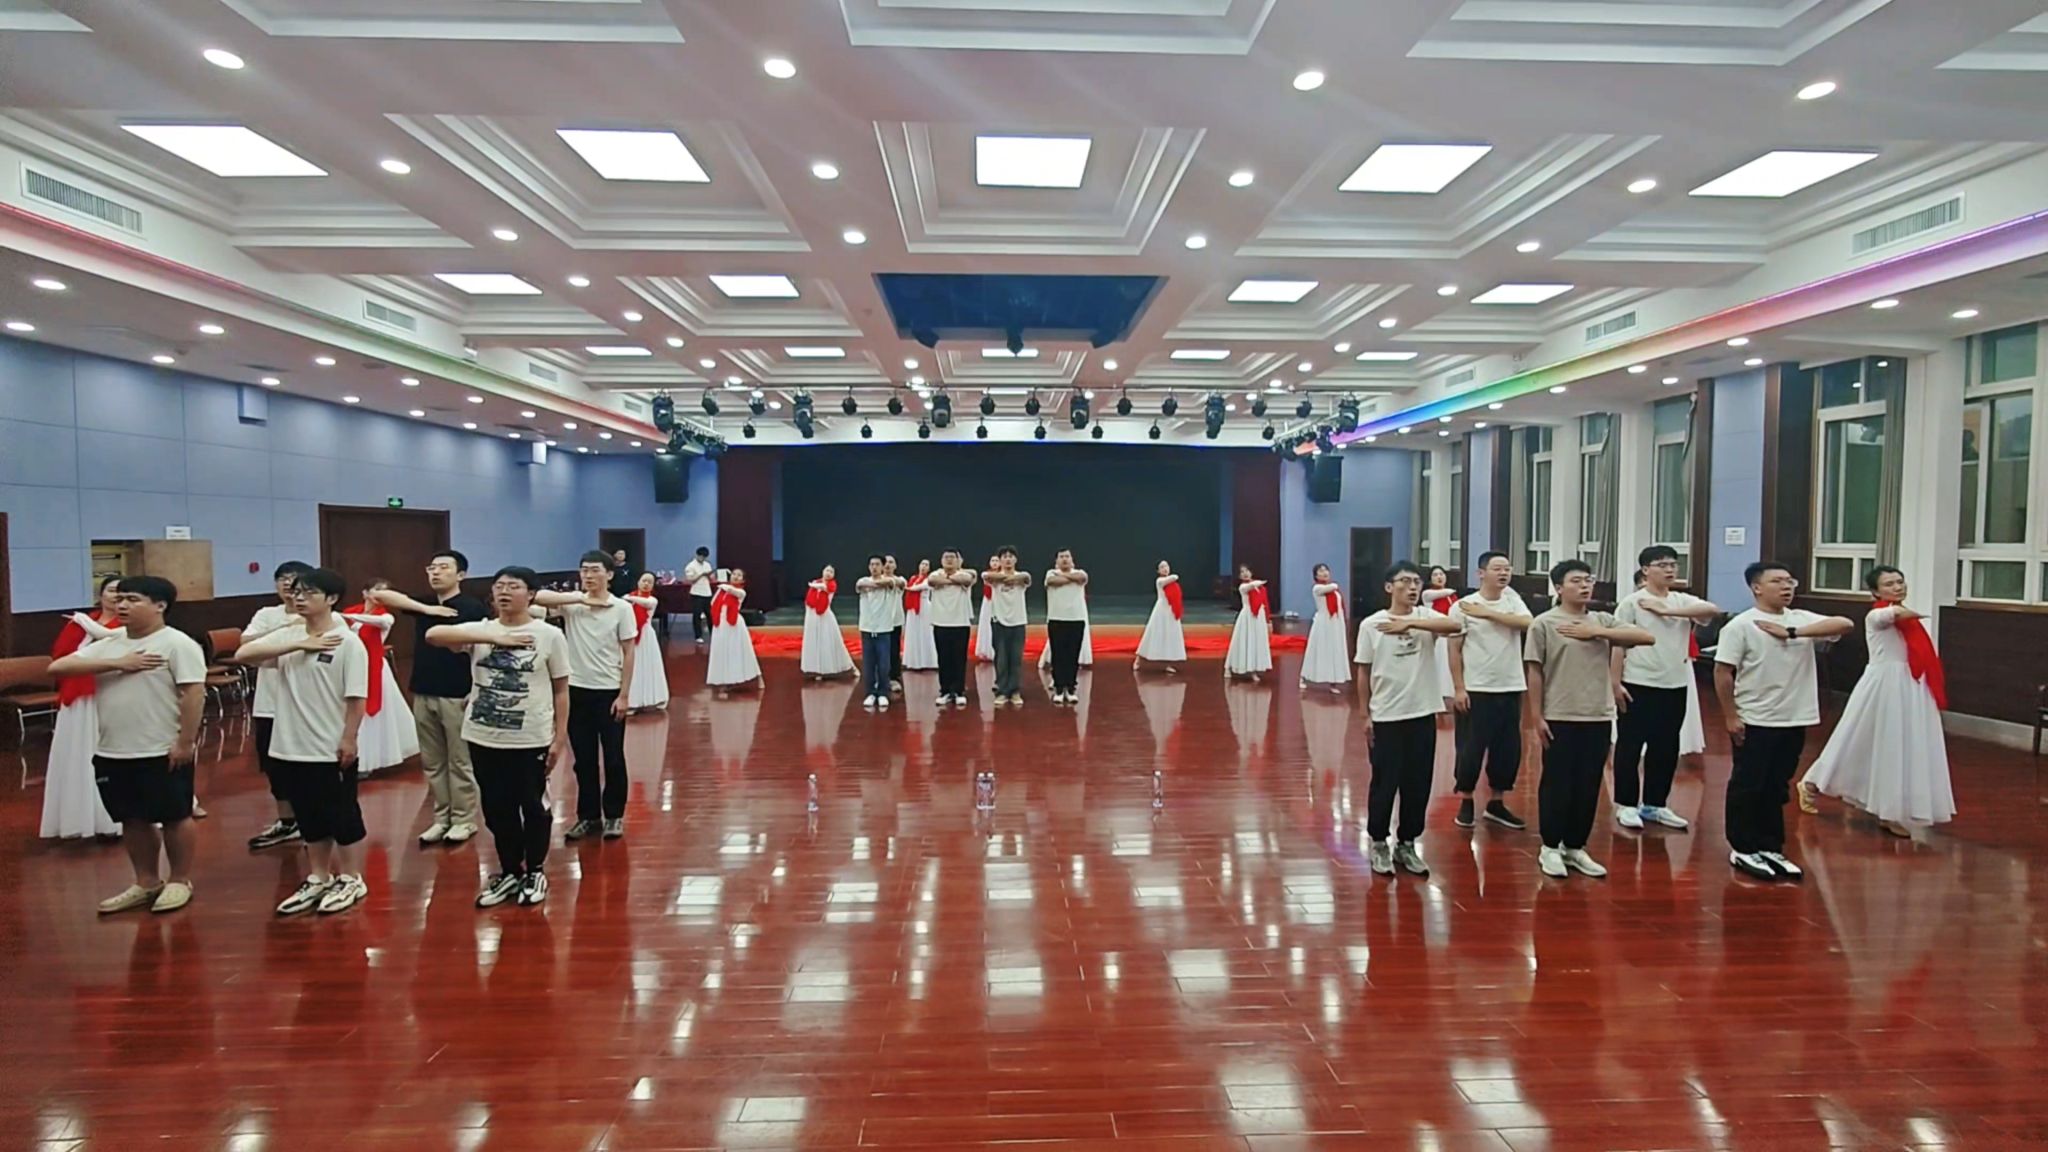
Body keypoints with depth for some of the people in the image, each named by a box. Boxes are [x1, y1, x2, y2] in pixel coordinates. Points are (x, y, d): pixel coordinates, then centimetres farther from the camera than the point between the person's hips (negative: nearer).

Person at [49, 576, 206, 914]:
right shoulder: (106, 644, 9)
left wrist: (186, 742, -20)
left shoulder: (177, 644, -10)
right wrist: (116, 665, -13)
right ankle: (147, 883, 28)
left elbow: (193, 693, -16)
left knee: (175, 817, 4)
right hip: (111, 753, 7)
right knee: (133, 820, 15)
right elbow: (57, 668, -2)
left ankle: (179, 881, 18)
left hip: (163, 752, -7)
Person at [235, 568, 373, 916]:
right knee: (310, 818, 16)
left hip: (332, 749, -6)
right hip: (292, 747, 6)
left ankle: (351, 880, 19)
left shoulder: (348, 642, -10)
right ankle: (318, 879, 29)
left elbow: (356, 697, -11)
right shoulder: (288, 636, 6)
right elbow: (242, 654, -9)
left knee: (344, 815, 6)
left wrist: (350, 738, -15)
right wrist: (299, 645, -16)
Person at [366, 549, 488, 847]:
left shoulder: (473, 607, -7)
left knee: (460, 762, 4)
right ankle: (441, 818, 22)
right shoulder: (423, 603, 9)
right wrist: (426, 609, -10)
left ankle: (464, 820, 14)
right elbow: (379, 595, 0)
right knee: (432, 763, 12)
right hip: (423, 694, 6)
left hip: (457, 696, -6)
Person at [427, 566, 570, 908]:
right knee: (497, 809, 13)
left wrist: (560, 736, -3)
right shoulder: (480, 630, 2)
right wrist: (492, 638, -23)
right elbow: (433, 635, -16)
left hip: (531, 739, -3)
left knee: (533, 806, 8)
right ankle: (510, 872, 30)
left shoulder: (549, 636, -4)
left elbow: (561, 691, 1)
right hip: (484, 737, 3)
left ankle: (535, 872, 26)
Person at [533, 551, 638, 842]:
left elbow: (629, 653, -4)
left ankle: (614, 816, 19)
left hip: (609, 691, -2)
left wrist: (623, 695, -8)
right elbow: (537, 597, -18)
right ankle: (588, 816, 22)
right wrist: (580, 599, -22)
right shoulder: (572, 603, -1)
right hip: (577, 690, 2)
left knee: (613, 758, 6)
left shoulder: (622, 608, -6)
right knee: (584, 759, 11)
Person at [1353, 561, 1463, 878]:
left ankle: (1407, 845, 25)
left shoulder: (1425, 617, 1)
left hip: (1422, 715, 2)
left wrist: (1409, 623, -30)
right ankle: (1378, 844, 22)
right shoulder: (1371, 624, -4)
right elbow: (1364, 673, 0)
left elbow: (1455, 625, -22)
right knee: (1384, 784, 6)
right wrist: (1364, 714, -1)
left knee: (1418, 785, 10)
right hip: (1386, 718, -2)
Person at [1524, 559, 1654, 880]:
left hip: (1598, 717, 4)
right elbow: (1535, 672, -5)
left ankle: (1575, 847, 23)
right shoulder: (1545, 623, -4)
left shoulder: (1602, 621, 8)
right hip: (1560, 718, -4)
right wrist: (1537, 716, -9)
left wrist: (1596, 632, -11)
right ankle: (1550, 847, 17)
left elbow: (1647, 637, -3)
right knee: (1556, 784, 3)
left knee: (1588, 786, 10)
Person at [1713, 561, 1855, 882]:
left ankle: (1770, 849, 25)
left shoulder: (1802, 620, 5)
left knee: (1777, 789, 14)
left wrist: (1792, 633, -18)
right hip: (1754, 723, -5)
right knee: (1747, 787, 4)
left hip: (1794, 721, 5)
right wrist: (1730, 716, -13)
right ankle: (1743, 850, 15)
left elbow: (1846, 625, -10)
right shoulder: (1741, 625, -10)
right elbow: (1723, 672, -11)